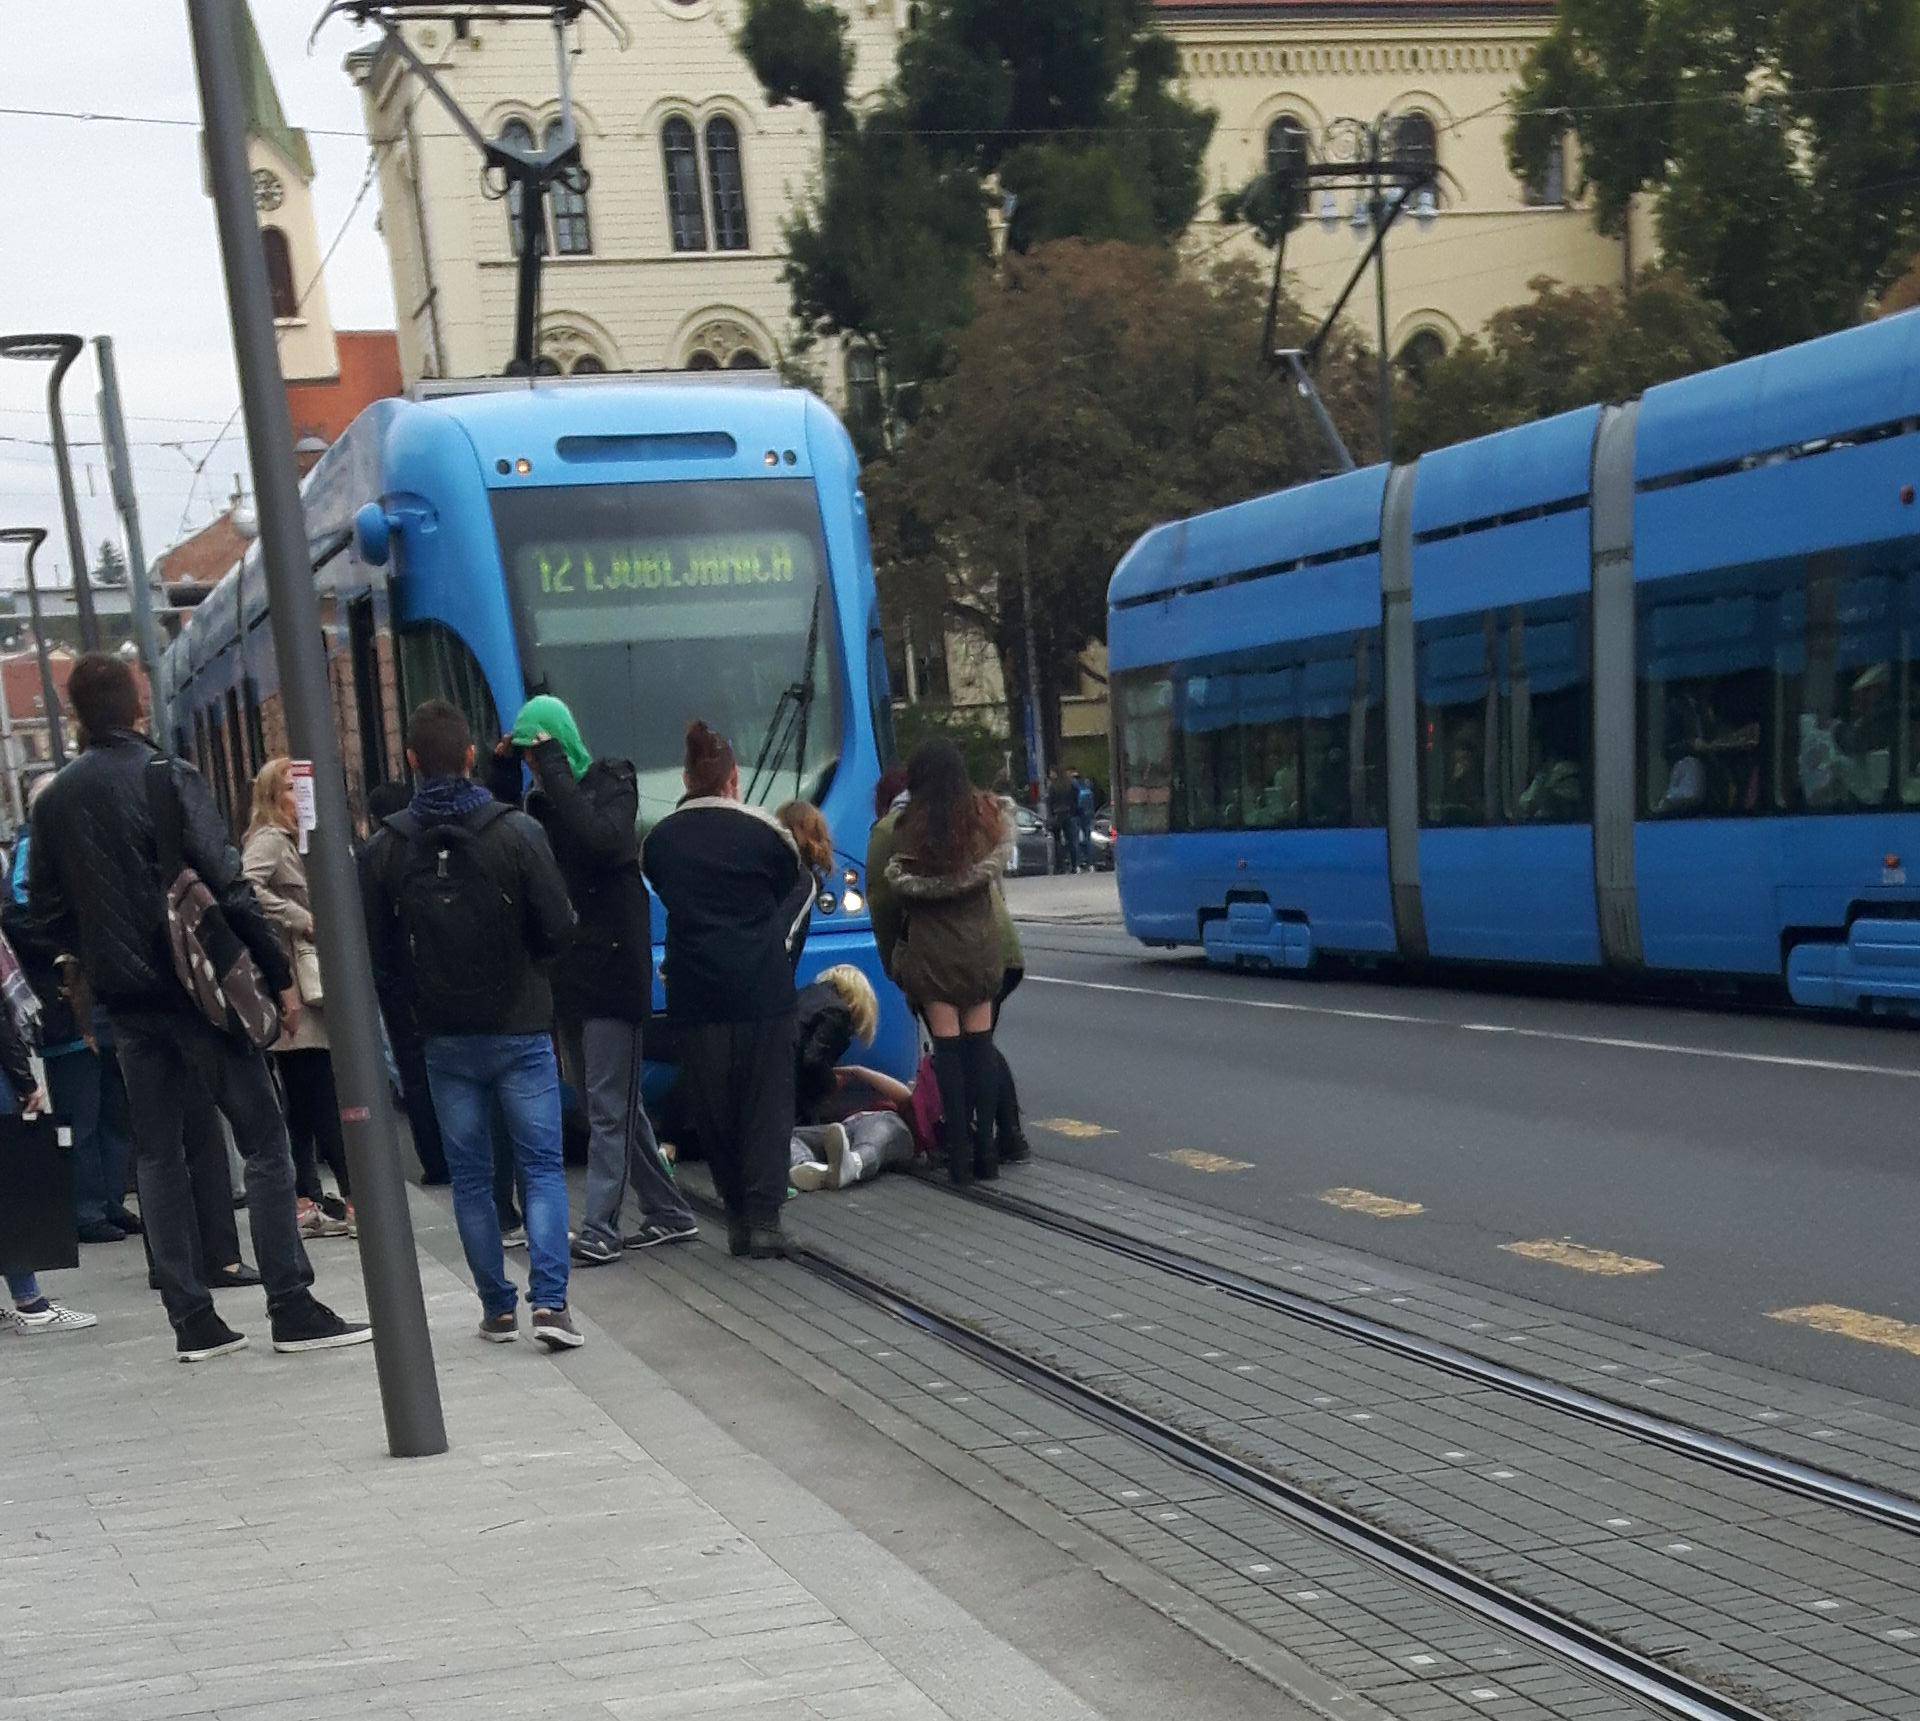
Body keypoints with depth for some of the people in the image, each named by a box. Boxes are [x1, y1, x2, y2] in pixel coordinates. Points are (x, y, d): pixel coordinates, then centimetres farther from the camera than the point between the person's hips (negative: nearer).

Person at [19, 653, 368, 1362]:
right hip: (195, 985, -5)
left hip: (122, 1001, 6)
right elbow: (227, 886, -15)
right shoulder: (169, 778, -10)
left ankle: (191, 1320, 11)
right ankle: (291, 1308, -3)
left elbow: (45, 917, 9)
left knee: (156, 1153, 11)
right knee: (263, 1137, 0)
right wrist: (279, 973, -9)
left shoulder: (53, 802, 7)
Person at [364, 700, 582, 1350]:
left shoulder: (385, 849, -4)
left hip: (445, 1036, 2)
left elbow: (378, 951, 0)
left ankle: (497, 1308, 14)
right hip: (520, 1028, -2)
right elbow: (559, 929, -8)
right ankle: (550, 1302, -9)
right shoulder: (518, 832, -10)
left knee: (470, 1175, 11)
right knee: (543, 1166, 3)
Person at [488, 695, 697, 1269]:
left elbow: (602, 840, -24)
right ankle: (668, 1213, 22)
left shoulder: (611, 782, -5)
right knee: (619, 1102, 12)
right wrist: (502, 778, -2)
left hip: (613, 967, -7)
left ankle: (599, 1230, -7)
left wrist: (554, 769, -20)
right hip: (568, 972, 7)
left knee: (609, 1104, -7)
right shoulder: (541, 799, 13)